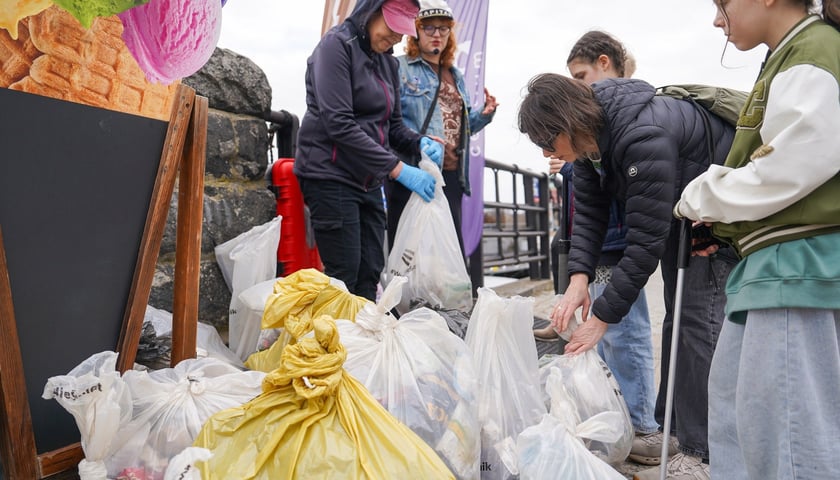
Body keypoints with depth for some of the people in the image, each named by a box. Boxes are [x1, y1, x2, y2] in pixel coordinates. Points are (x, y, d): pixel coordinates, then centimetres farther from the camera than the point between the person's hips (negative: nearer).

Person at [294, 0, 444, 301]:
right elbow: (339, 124, -19)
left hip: (369, 181, 7)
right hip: (332, 177, -7)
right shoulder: (336, 45, -9)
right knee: (344, 277, -5)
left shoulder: (388, 62, 12)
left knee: (369, 276, 7)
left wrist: (420, 143, -5)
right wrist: (397, 169, -22)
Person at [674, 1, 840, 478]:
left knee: (786, 423, -4)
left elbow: (785, 171, -18)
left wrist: (700, 199, -4)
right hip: (774, 261, 10)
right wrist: (712, 205, 5)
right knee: (732, 399, 18)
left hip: (800, 264, -10)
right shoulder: (786, 60, 19)